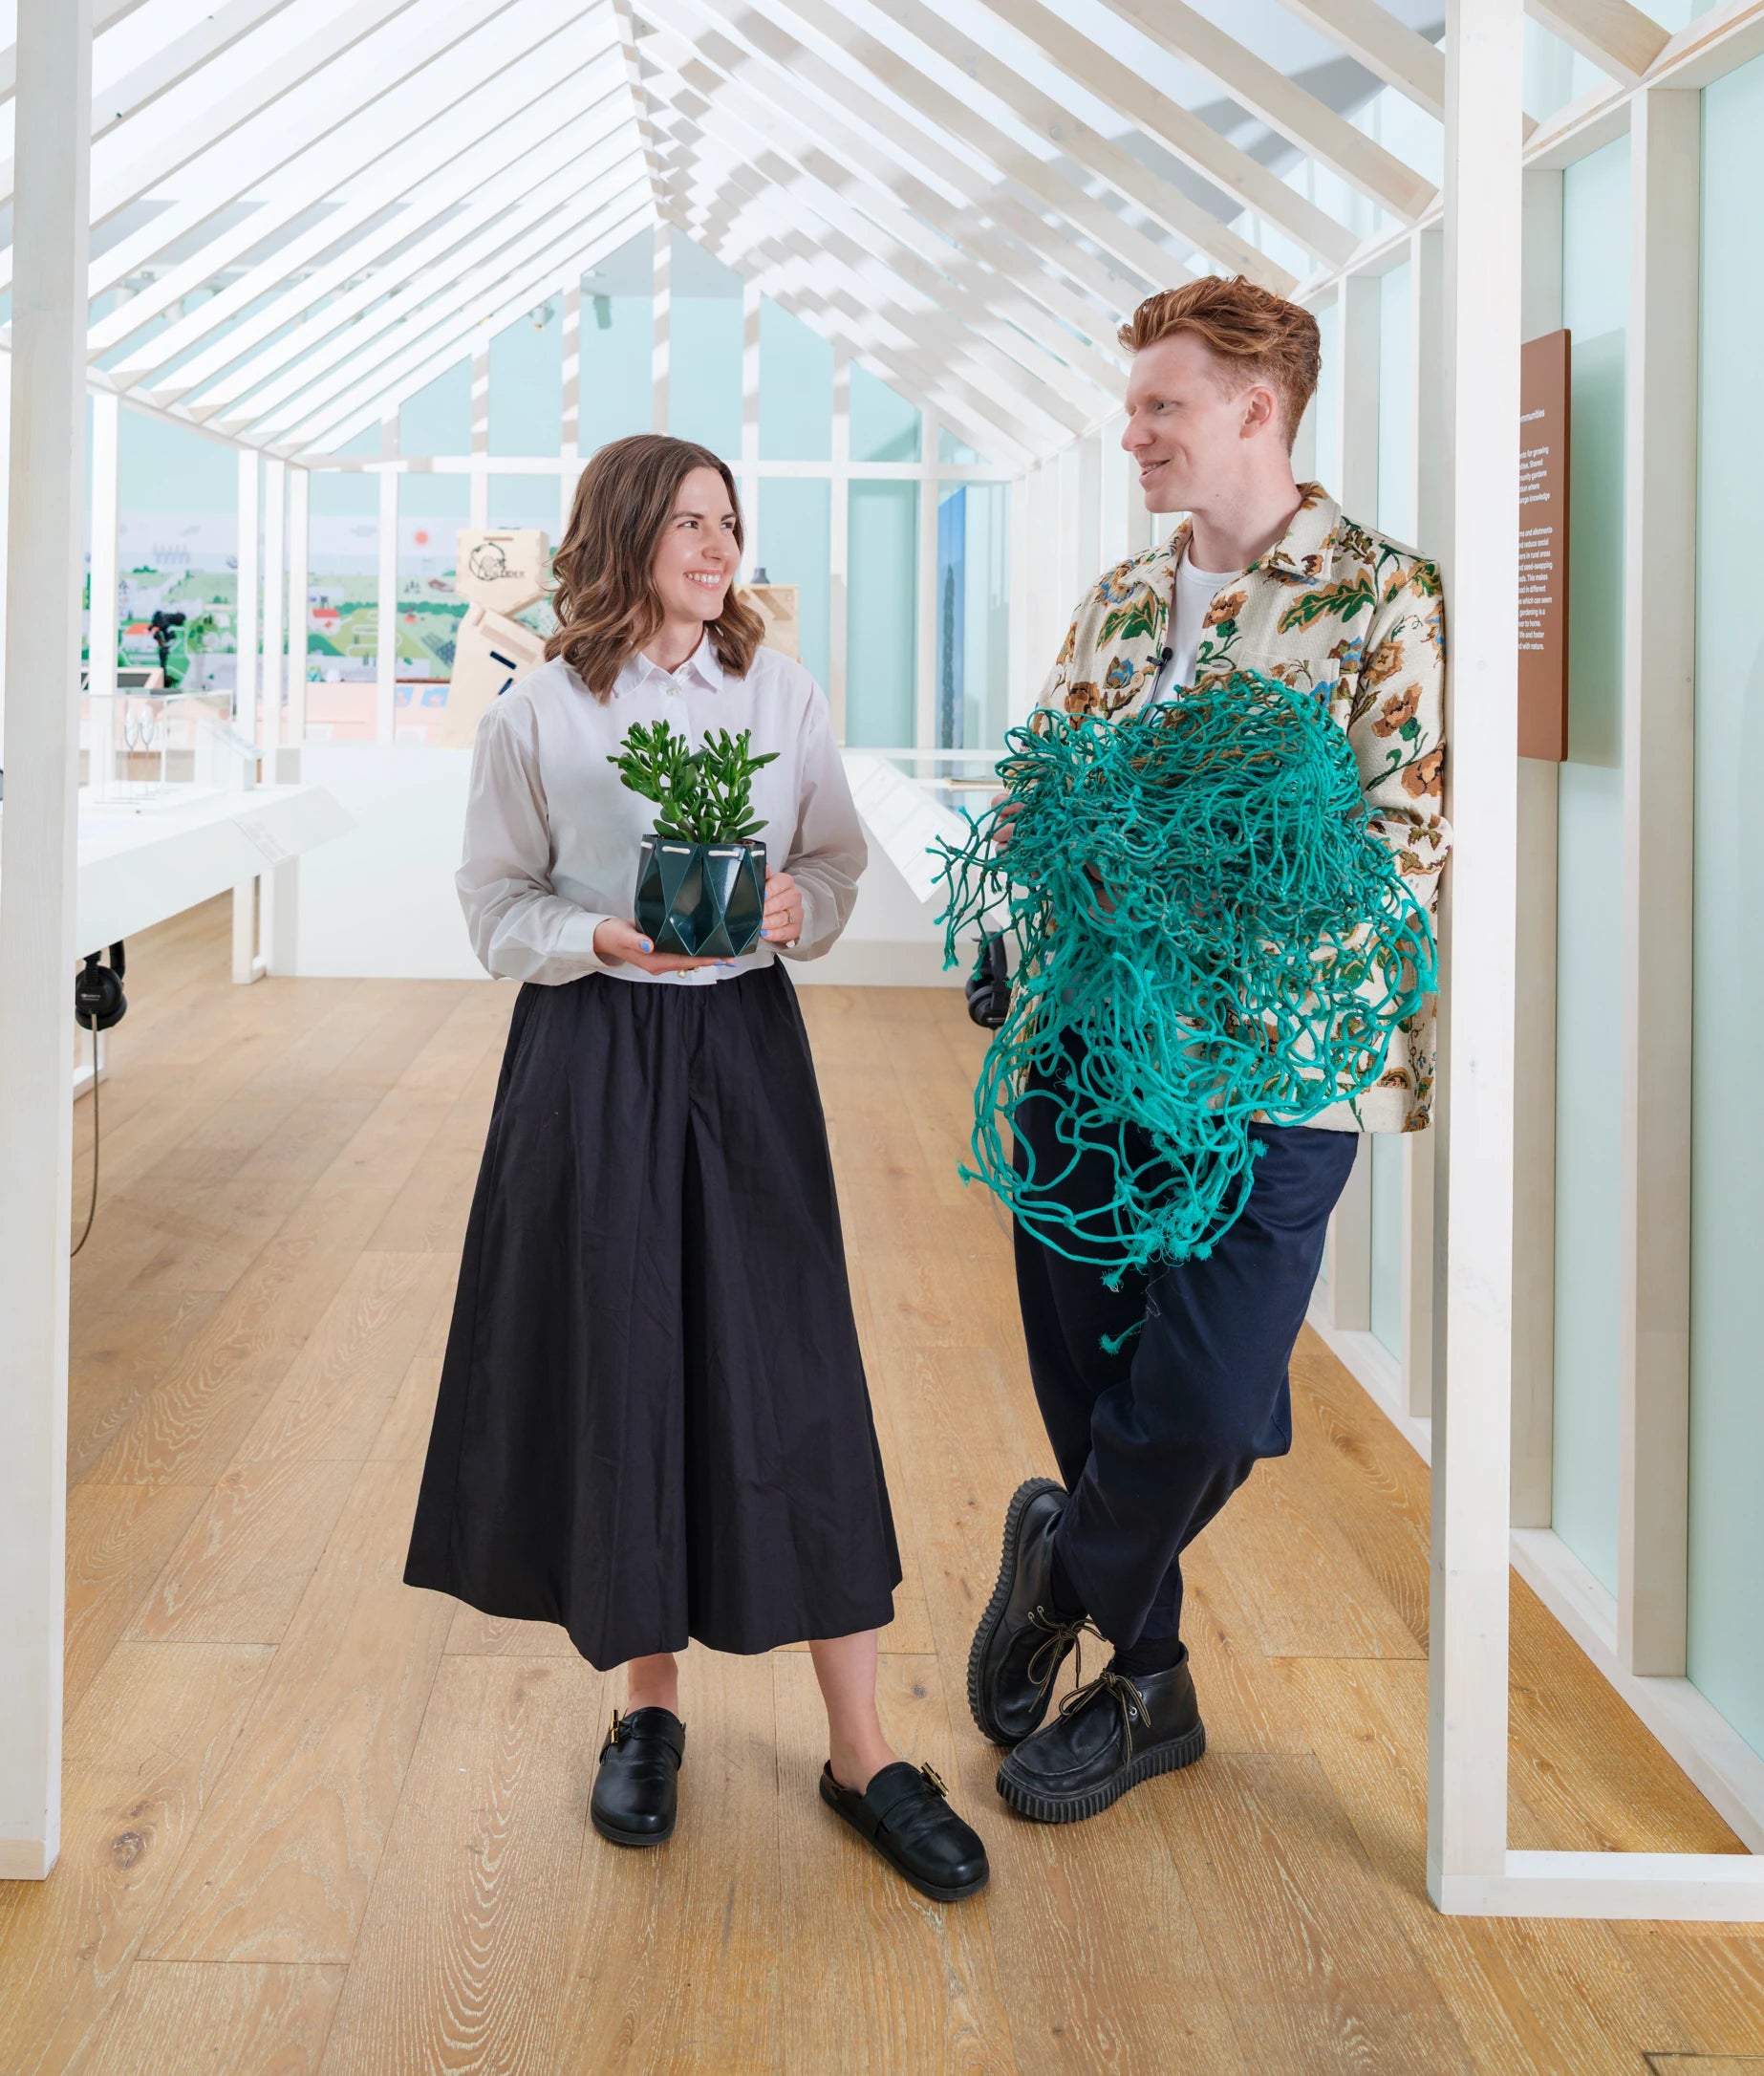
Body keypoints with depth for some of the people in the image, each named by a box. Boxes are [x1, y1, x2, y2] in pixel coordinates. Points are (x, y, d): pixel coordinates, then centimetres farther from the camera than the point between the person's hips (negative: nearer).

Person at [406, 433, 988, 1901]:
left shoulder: (783, 694, 4)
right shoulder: (538, 717, -1)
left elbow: (842, 863, 10)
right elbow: (496, 903, 2)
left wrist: (796, 910, -12)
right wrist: (605, 938, -15)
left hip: (745, 1053, 1)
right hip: (592, 1062, -1)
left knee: (790, 1380, -2)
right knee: (619, 1378, 4)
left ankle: (863, 1752, 5)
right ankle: (650, 1706, 24)